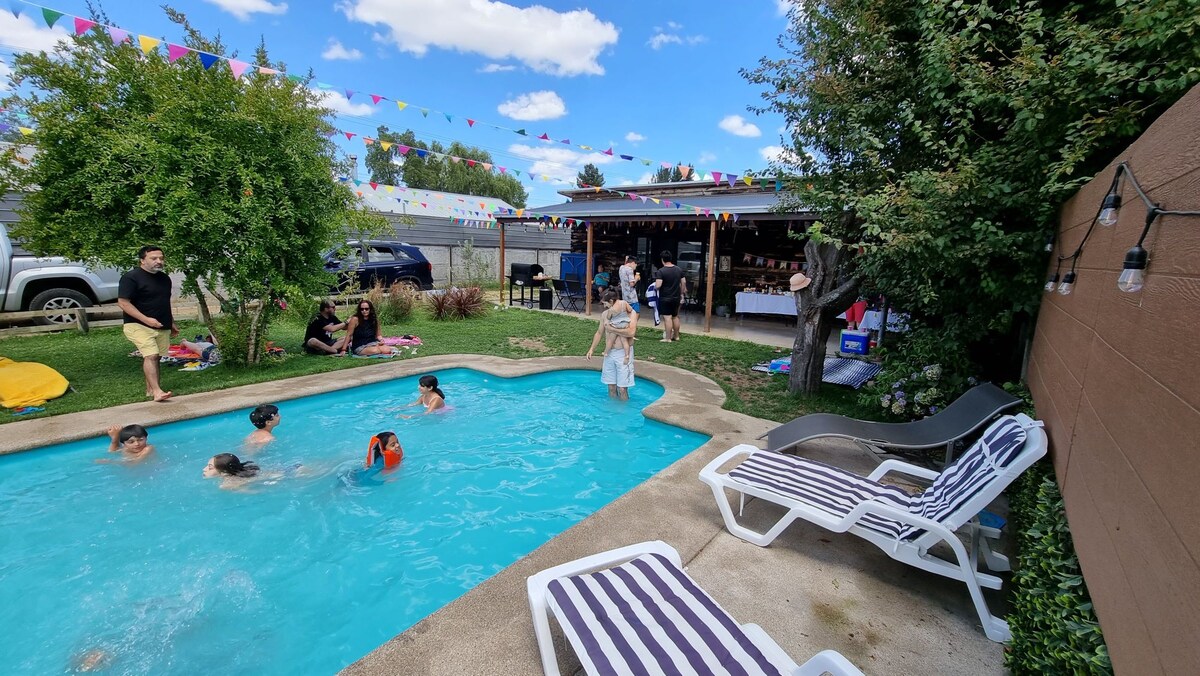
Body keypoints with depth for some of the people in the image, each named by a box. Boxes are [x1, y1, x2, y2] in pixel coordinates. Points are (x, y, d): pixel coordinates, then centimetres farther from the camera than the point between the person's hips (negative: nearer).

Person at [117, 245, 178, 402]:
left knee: (155, 357, 8)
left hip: (162, 327, 7)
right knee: (150, 355, -18)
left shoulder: (165, 278, 13)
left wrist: (172, 323, 23)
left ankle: (150, 389, 17)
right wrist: (146, 319, -23)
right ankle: (156, 391, -22)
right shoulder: (131, 277, -9)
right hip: (139, 325, -6)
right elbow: (123, 302, -14)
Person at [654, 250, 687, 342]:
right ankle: (676, 336, 27)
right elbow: (683, 282, 9)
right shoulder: (679, 269, 3)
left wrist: (655, 287, 0)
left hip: (665, 298, -6)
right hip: (676, 297, 6)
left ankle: (668, 338, 1)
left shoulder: (661, 271, -16)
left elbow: (658, 285, -23)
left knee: (667, 317, -3)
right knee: (675, 317, 17)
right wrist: (681, 293, 20)